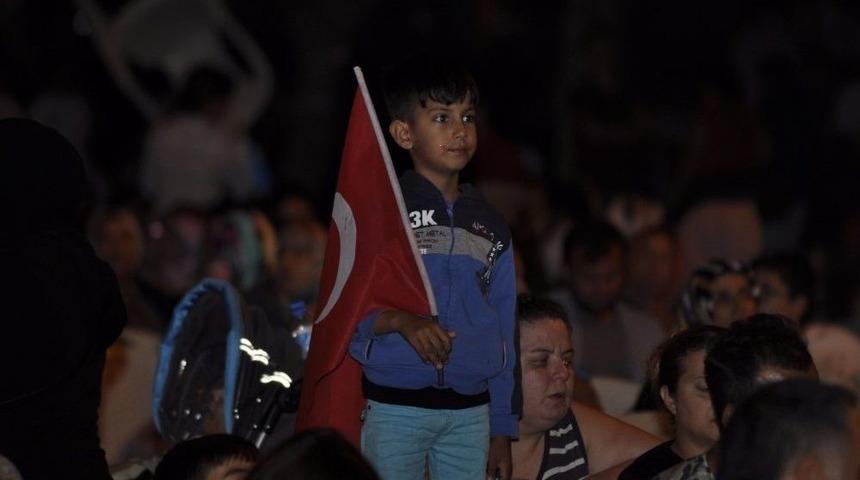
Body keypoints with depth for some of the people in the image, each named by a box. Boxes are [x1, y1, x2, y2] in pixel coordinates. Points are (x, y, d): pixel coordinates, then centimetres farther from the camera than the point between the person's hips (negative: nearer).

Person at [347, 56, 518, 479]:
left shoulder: (490, 226, 13)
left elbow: (504, 333, 16)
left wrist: (502, 428, 13)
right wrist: (400, 321, -27)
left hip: (470, 411, 4)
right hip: (392, 408, -4)